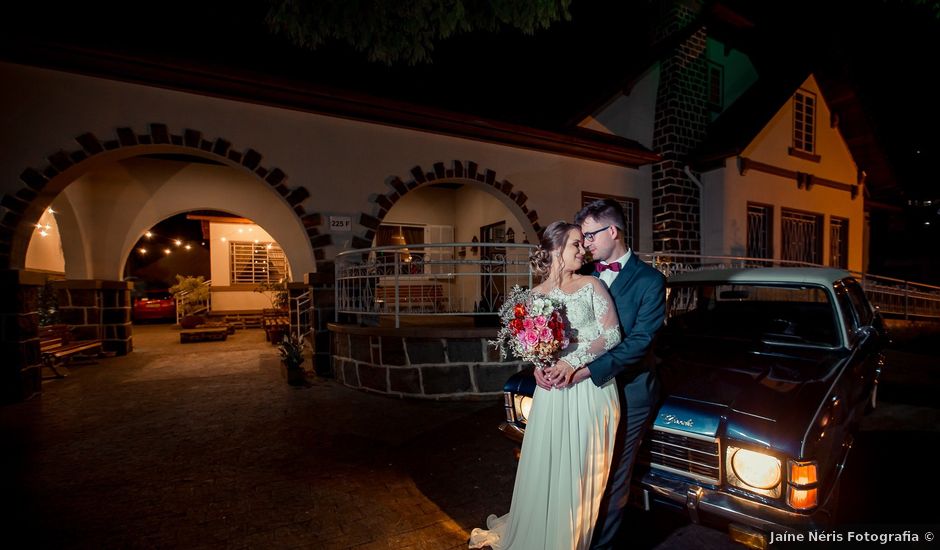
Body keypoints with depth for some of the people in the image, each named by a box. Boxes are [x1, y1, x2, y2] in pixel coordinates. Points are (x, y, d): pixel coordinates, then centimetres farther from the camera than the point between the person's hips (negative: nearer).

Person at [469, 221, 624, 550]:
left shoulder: (591, 285, 0)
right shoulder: (535, 295, 5)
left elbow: (613, 334, -7)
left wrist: (575, 361, -17)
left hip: (592, 390, -1)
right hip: (554, 391, 1)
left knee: (583, 473, 9)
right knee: (547, 470, 9)